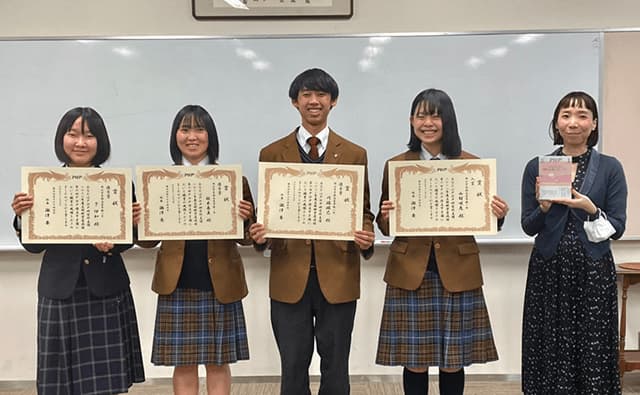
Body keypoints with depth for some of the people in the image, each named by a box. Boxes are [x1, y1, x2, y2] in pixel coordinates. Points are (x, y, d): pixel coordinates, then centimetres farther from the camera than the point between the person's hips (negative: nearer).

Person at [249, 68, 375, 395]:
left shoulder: (354, 154, 7)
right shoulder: (272, 154, 6)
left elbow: (363, 211, 8)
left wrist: (366, 237, -13)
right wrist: (260, 233, -13)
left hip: (338, 274, 0)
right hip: (289, 274, 0)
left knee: (335, 367, 9)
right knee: (293, 367, 8)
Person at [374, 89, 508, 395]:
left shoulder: (472, 164, 4)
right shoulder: (395, 165, 4)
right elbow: (386, 227, 7)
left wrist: (497, 216, -13)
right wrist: (386, 216, -15)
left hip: (458, 273, 0)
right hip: (410, 273, 0)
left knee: (453, 361, 7)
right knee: (414, 362, 4)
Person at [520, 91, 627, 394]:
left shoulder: (610, 168, 1)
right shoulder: (536, 167, 3)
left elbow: (618, 228, -1)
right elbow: (528, 227, 3)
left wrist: (591, 209, -17)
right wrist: (543, 208, -16)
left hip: (593, 271, 0)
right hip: (548, 270, 1)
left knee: (592, 351, 3)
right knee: (550, 352, 5)